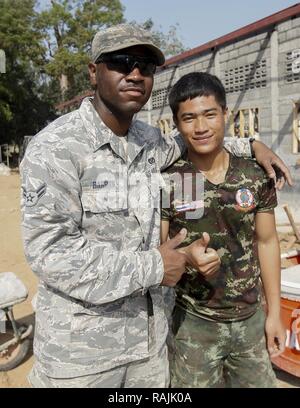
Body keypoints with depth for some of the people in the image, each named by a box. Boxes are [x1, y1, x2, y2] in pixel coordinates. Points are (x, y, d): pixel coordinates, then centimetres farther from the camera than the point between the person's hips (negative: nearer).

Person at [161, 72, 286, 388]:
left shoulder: (256, 176, -4)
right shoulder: (165, 183, -13)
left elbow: (266, 242, 4)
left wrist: (274, 312, 6)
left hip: (250, 319, 3)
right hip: (193, 323, -3)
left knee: (260, 382, 18)